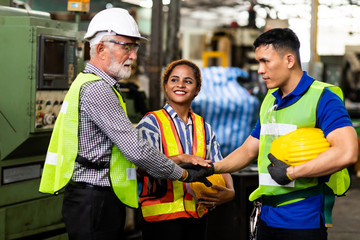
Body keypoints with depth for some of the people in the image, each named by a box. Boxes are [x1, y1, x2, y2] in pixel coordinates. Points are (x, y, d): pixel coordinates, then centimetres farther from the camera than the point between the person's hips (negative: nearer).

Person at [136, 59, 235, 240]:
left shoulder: (204, 128, 14)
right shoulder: (151, 122, -2)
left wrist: (229, 192, -13)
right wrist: (182, 159, -31)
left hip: (197, 216, 5)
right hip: (162, 215, -5)